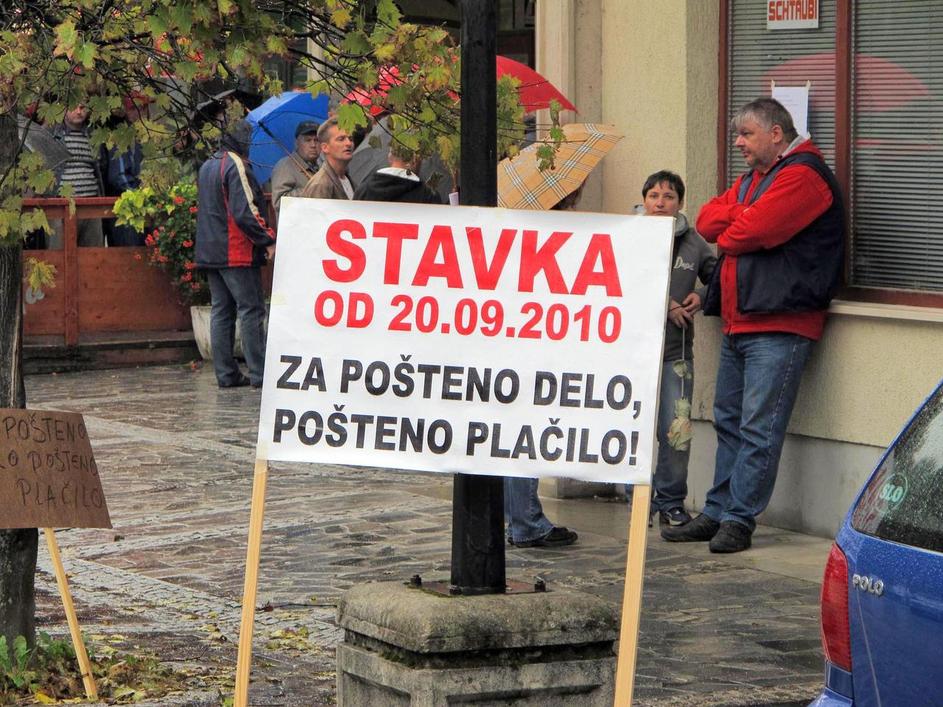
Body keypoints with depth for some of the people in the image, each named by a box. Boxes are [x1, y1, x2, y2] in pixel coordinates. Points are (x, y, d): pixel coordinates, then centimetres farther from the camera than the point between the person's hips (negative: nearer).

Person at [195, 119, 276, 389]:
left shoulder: (206, 167, 16)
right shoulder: (236, 167, -14)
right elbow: (246, 212, -21)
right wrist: (268, 240, -16)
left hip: (209, 252, 9)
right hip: (237, 254, -9)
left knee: (221, 311, 10)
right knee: (252, 311, -6)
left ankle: (226, 374, 10)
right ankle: (259, 373, -8)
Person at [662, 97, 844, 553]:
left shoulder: (803, 175, -9)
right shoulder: (751, 180, 23)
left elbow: (753, 230, -19)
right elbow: (708, 220, 11)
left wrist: (726, 233, 2)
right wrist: (740, 220, -8)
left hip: (779, 327, -10)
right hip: (738, 323, 10)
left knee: (759, 430, -8)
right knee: (729, 423, 12)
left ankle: (738, 519, -7)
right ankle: (717, 513, 17)